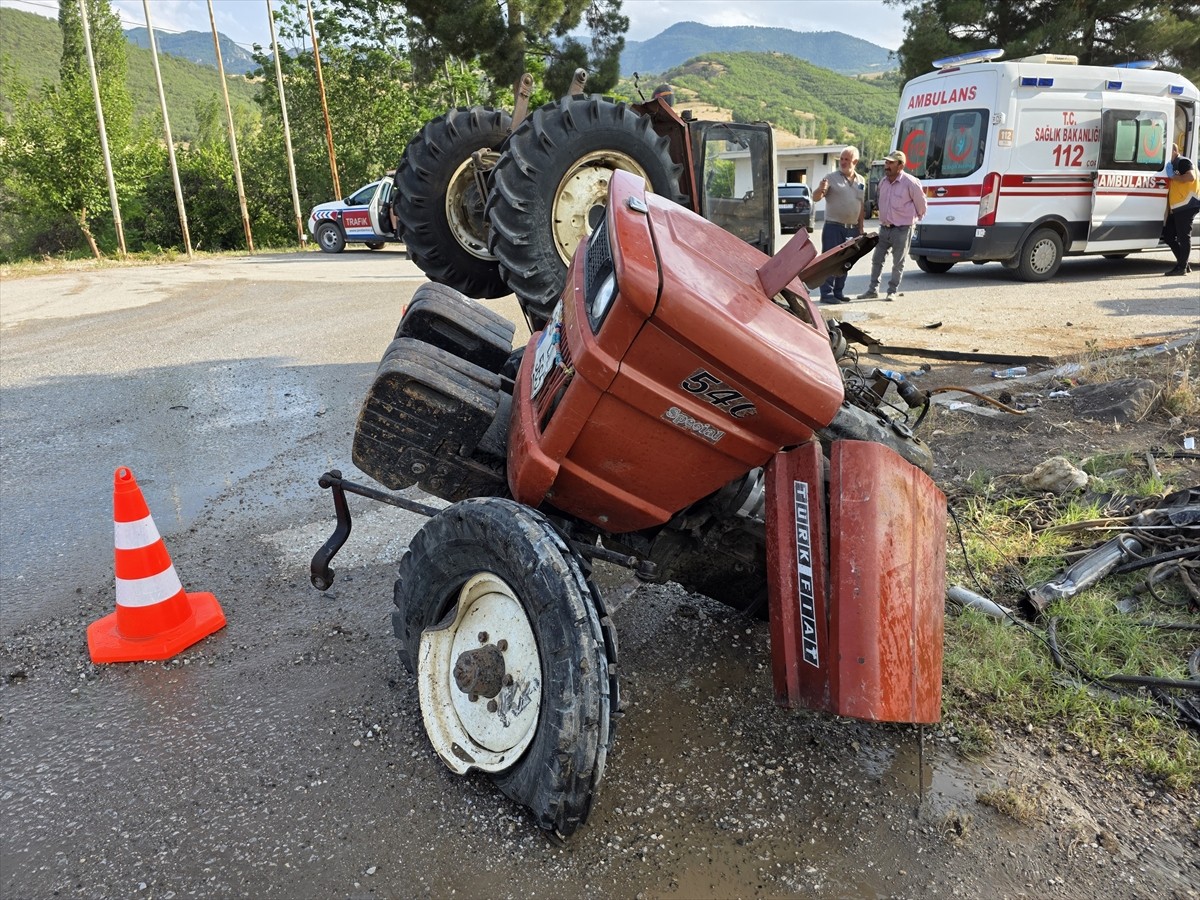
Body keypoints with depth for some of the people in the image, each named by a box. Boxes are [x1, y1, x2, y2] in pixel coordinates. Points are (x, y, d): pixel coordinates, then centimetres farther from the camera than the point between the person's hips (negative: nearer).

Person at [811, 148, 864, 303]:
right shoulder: (831, 178, -2)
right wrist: (820, 189, -33)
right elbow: (815, 198, -11)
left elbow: (861, 206, 18)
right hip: (833, 227, -6)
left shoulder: (860, 181, 13)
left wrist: (860, 228, 14)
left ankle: (838, 293, 17)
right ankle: (826, 294, -5)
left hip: (852, 229, 6)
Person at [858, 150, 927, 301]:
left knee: (898, 263, 3)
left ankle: (892, 291, 11)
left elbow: (921, 204, -1)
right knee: (877, 260, 8)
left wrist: (915, 218, 11)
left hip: (902, 229, -6)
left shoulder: (910, 183, -14)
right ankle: (873, 290, 16)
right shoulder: (883, 182, 5)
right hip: (884, 227, 6)